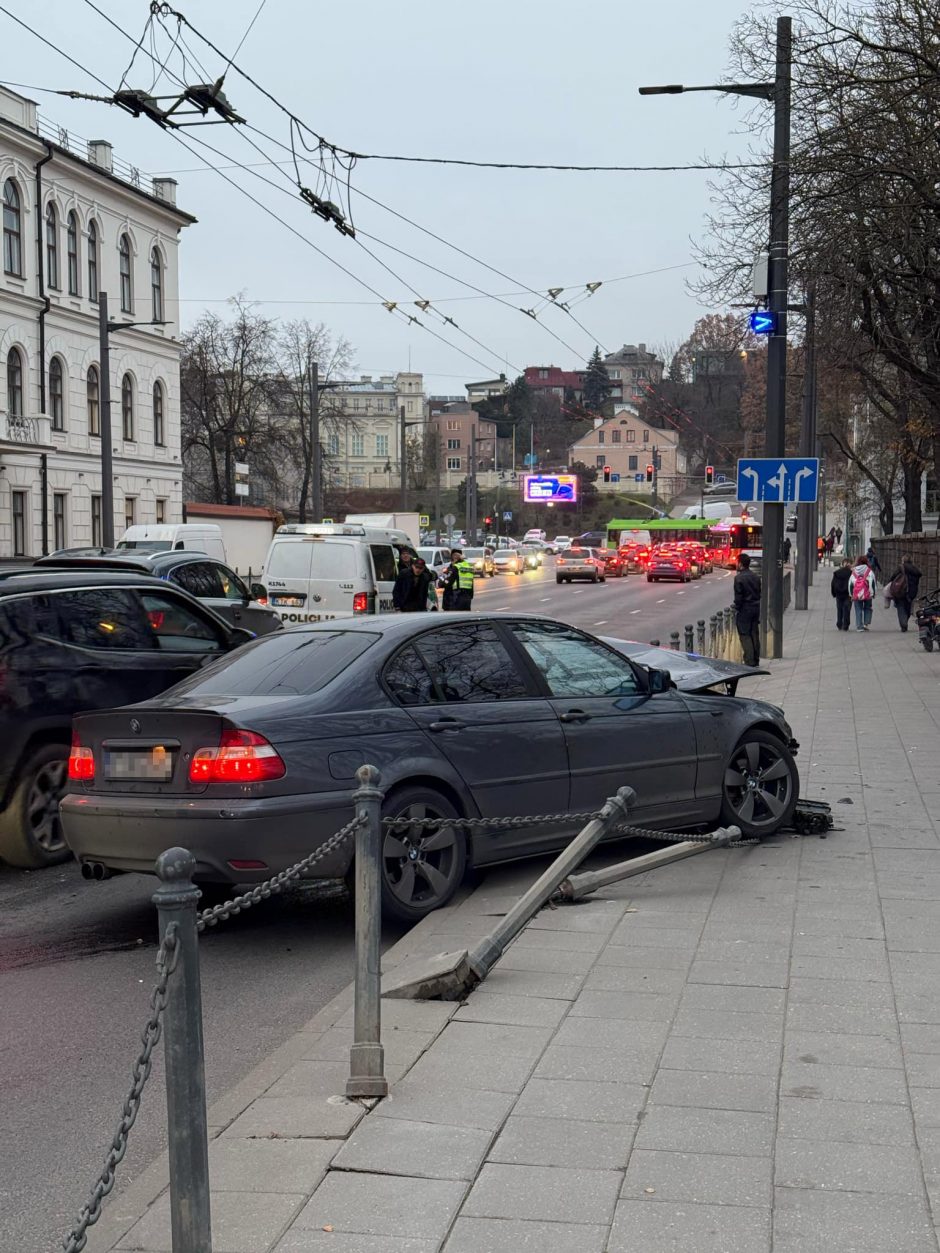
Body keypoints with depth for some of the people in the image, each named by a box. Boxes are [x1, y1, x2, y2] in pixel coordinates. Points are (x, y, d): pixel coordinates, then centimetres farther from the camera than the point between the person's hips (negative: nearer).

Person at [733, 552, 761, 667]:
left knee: (745, 635, -2)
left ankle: (749, 661, -7)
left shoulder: (739, 578, -14)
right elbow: (759, 593, 12)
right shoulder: (755, 577, 8)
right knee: (754, 634, 12)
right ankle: (756, 659, 17)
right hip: (756, 608, 7)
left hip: (744, 610, -7)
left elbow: (738, 597, -15)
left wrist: (737, 609, -6)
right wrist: (756, 604, 17)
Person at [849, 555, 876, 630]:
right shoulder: (869, 571, 0)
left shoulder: (853, 572, 5)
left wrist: (851, 594, 15)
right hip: (867, 594, -1)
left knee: (858, 610, 6)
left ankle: (859, 626, 2)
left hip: (856, 595, 1)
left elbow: (850, 584, 8)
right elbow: (873, 582, -2)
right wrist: (873, 593, 4)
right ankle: (866, 623, 1)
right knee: (867, 609, 15)